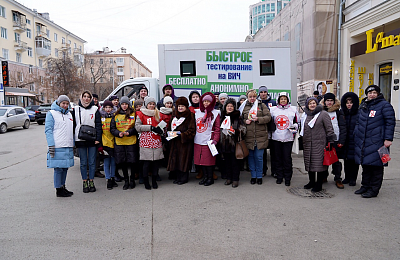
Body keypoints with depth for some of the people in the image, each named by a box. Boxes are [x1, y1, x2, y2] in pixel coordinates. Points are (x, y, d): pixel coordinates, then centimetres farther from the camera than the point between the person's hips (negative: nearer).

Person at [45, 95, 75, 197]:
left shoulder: (69, 114, 19)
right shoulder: (51, 113, -1)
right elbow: (48, 130, -7)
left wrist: (73, 144, 19)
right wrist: (51, 145, -16)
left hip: (68, 147, 7)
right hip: (57, 147, -7)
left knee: (65, 167, 11)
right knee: (58, 168, -3)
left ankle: (62, 186, 22)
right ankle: (59, 190, 5)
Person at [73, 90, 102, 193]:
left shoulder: (95, 109, 5)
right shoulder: (76, 109, 7)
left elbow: (98, 125, 2)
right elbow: (73, 125, 8)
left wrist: (98, 138, -6)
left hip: (92, 139, 0)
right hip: (80, 139, 1)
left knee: (92, 162, 4)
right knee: (83, 162, 5)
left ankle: (91, 182, 15)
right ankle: (85, 183, 13)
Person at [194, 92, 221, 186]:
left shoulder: (215, 113, -1)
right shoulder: (197, 112, 13)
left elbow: (217, 129, -5)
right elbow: (194, 126, 17)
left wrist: (215, 140, -16)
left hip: (208, 141, -5)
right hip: (198, 141, 5)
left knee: (209, 160, -2)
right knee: (200, 159, 8)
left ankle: (210, 178, 13)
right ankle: (205, 177, 22)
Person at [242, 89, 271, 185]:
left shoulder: (262, 105, 7)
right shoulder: (244, 106, 11)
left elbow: (268, 117, -2)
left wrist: (258, 119, -15)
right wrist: (245, 121, -4)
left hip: (260, 136, -2)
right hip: (249, 136, 2)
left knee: (259, 157, 1)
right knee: (250, 156, 7)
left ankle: (259, 176, 16)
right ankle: (253, 176, 20)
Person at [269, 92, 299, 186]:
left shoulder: (293, 109, 8)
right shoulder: (273, 109, 9)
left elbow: (297, 122, 15)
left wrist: (295, 127, -4)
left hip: (288, 138, -1)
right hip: (276, 137, 1)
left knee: (287, 158, -1)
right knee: (278, 158, 7)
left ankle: (287, 178, 12)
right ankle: (279, 176, 20)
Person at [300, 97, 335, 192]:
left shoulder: (323, 114, -3)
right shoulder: (305, 115, 15)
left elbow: (329, 129, -5)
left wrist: (330, 142, -10)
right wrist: (303, 142, 21)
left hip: (319, 143, -6)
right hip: (308, 143, 6)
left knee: (319, 163, -4)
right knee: (309, 162, 10)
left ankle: (319, 184, 7)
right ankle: (311, 182, 24)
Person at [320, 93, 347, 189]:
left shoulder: (339, 112, 1)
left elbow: (343, 127, -2)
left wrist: (341, 141, -9)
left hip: (336, 141, -2)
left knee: (336, 161, 3)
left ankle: (338, 179, 12)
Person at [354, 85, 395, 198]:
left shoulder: (384, 105, -4)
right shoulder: (363, 106, 16)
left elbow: (390, 122, -8)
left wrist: (388, 139, -14)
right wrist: (356, 135, 18)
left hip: (376, 142, -6)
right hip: (363, 141, 6)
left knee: (376, 165, -1)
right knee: (365, 164, 13)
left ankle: (374, 189, 9)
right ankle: (365, 186, 25)